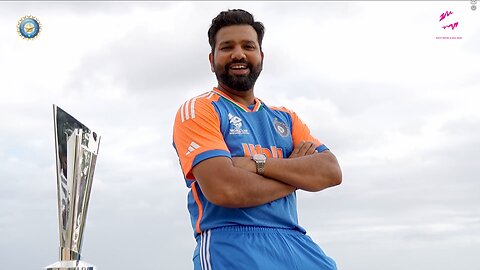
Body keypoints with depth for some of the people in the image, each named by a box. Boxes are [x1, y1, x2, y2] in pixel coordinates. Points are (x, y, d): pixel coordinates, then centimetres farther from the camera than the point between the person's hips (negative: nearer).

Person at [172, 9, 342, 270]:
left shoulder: (285, 118, 18)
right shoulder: (197, 110, 0)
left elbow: (331, 171, 2)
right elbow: (224, 189, -15)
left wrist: (257, 164, -11)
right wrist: (297, 172, -1)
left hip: (295, 244, 5)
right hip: (233, 245, -5)